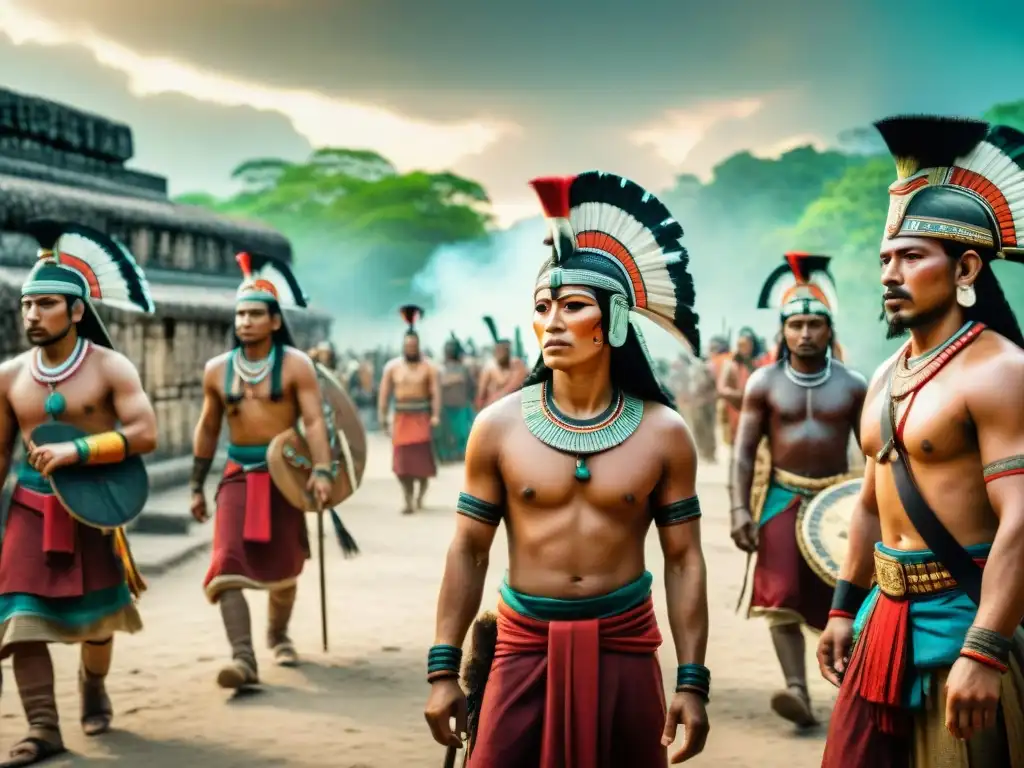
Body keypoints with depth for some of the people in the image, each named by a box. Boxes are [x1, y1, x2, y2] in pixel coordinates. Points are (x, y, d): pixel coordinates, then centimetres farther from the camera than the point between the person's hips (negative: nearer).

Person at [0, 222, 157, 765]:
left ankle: (93, 687, 41)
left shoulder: (110, 368, -9)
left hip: (94, 507, -2)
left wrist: (76, 450, -26)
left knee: (96, 616, 13)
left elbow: (145, 434, -17)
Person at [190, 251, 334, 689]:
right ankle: (243, 658, -23)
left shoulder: (295, 365, -6)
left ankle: (278, 636, 39)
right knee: (228, 566, -17)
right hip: (239, 475, 2)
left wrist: (322, 470, -30)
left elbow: (314, 420, -14)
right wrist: (197, 486, 14)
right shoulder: (217, 370, 5)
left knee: (282, 567, 12)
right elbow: (208, 429, 14)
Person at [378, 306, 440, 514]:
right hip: (401, 418, 2)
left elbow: (436, 393, -8)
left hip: (421, 417, -2)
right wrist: (382, 414, -4)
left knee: (423, 457, -4)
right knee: (402, 459, -3)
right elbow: (385, 392, 4)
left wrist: (436, 415, -19)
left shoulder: (429, 368, -1)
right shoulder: (392, 367, 7)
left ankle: (420, 494, 19)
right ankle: (408, 501, 0)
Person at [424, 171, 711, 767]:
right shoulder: (499, 427, -3)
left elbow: (684, 561, 0)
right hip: (525, 649, 0)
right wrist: (444, 669, 0)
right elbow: (469, 551, 2)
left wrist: (693, 682, -3)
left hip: (624, 649, 0)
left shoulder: (663, 433, -3)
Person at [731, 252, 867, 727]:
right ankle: (797, 690, -19)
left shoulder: (852, 385, 0)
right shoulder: (763, 383, -2)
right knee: (782, 595, -15)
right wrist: (740, 509, -13)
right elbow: (744, 450, -3)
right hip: (781, 498, -1)